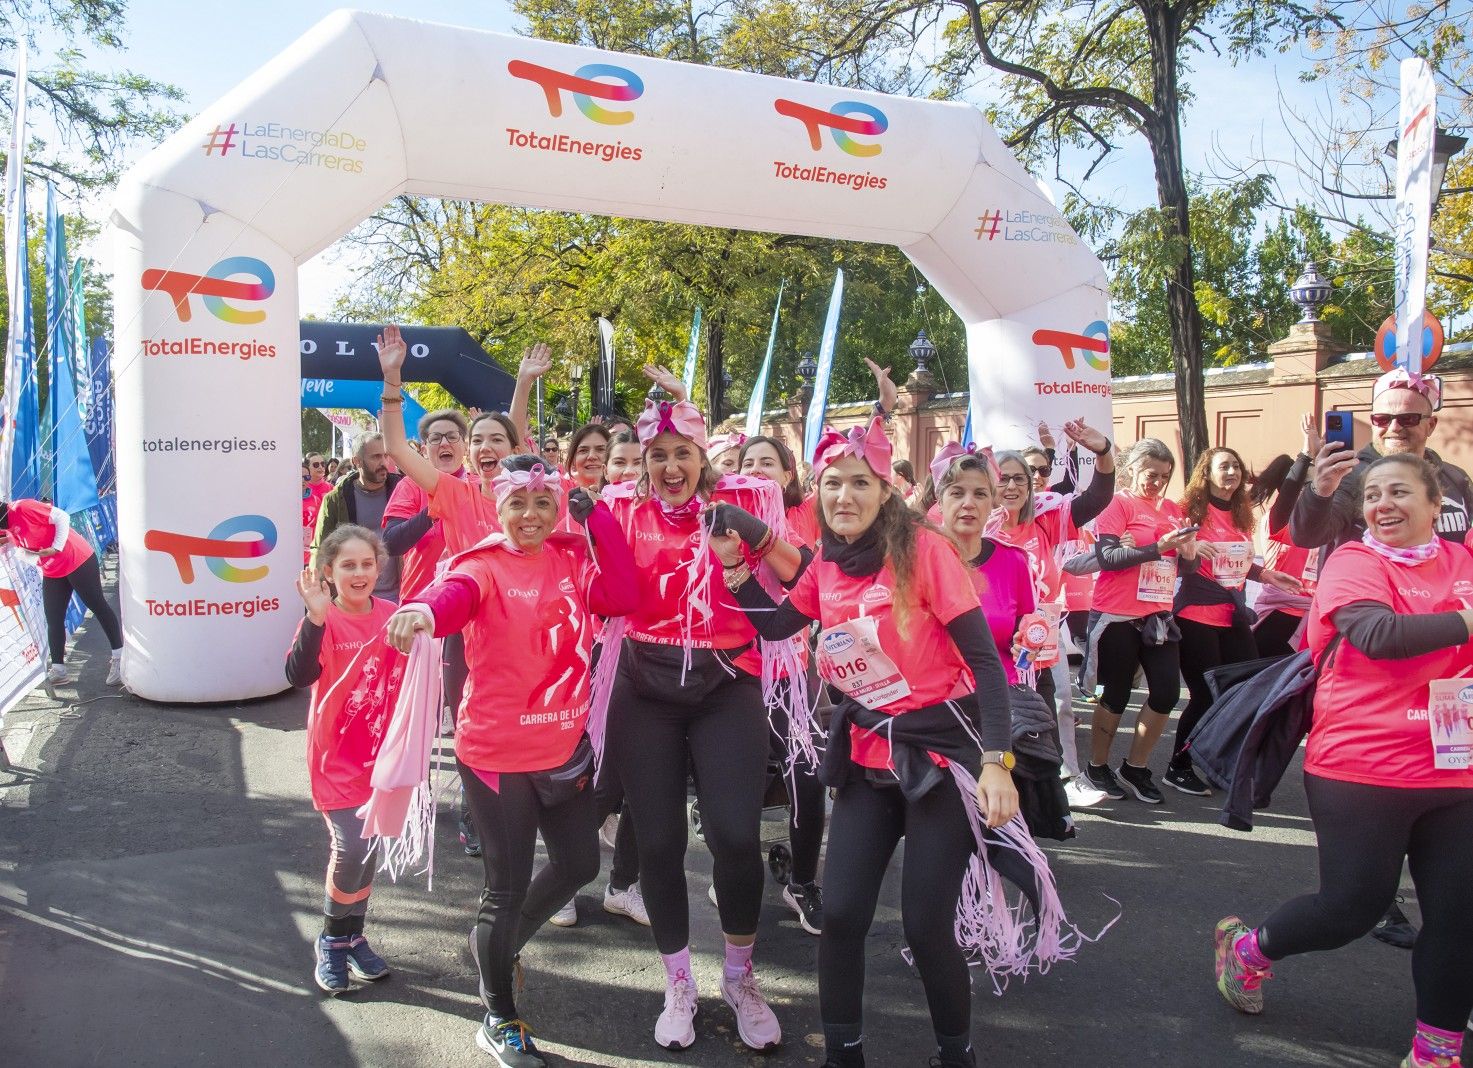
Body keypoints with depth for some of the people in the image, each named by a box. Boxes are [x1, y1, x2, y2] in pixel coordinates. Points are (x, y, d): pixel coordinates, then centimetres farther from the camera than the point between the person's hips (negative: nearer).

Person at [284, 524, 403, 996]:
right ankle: (333, 941, 12)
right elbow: (298, 676, -29)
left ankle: (351, 937, 30)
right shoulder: (323, 621, -13)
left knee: (367, 848, 12)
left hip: (379, 751, 5)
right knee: (350, 846, -11)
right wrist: (315, 618, -38)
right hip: (336, 754, -4)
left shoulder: (393, 616, 1)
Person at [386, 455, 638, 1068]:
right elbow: (456, 593, -34)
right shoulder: (484, 564, -12)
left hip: (565, 745, 6)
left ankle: (506, 943, 47)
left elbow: (621, 597, -12)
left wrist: (596, 517, -14)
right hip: (497, 752, -5)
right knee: (507, 886, 5)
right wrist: (423, 610, -58)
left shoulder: (573, 559, 3)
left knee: (579, 864, 19)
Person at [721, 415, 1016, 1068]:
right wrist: (734, 564, 2)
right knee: (841, 913, 0)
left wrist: (996, 761, -21)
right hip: (868, 752, 5)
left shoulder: (922, 548, -15)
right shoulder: (827, 564, 3)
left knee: (925, 923, -3)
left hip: (941, 746, -5)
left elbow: (984, 659, -15)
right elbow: (774, 626, 16)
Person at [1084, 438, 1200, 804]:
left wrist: (1188, 551, -8)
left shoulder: (1171, 509, 12)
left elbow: (1187, 567, 15)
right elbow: (1107, 557, -19)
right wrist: (1159, 546, -24)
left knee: (1167, 692, 3)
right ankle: (1097, 767, 22)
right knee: (1117, 694, 3)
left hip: (1158, 615, 6)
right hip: (1119, 616, -6)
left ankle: (1135, 768, 20)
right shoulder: (1118, 503, -6)